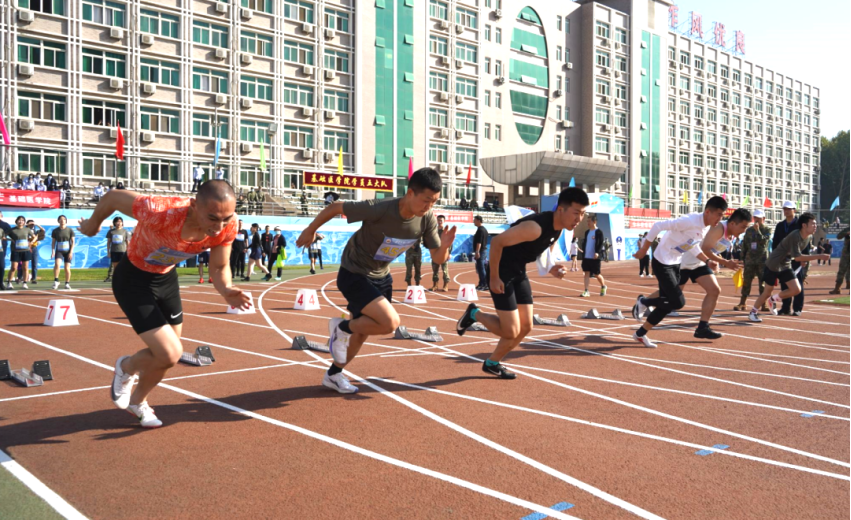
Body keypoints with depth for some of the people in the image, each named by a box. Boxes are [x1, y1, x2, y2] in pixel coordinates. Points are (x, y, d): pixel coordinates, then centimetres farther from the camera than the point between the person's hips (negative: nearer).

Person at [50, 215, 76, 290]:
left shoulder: (70, 230, 0)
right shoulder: (55, 231, 4)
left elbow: (73, 241, 0)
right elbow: (53, 242, 8)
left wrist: (71, 252, -9)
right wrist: (53, 251, -5)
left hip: (68, 252, 0)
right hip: (59, 251, 0)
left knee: (67, 268, -2)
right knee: (57, 264, -25)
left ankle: (67, 283, 11)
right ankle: (56, 281, -18)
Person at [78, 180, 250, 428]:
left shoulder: (227, 226, -25)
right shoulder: (160, 213, -40)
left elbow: (219, 268, -9)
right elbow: (114, 196, -22)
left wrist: (226, 290, -33)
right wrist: (93, 224, -1)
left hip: (167, 277, 5)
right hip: (133, 279, -5)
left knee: (165, 355, 15)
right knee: (170, 354, -15)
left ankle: (137, 401, 46)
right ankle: (126, 368, 21)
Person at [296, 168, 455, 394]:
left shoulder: (427, 219, -15)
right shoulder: (379, 210, -32)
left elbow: (438, 258, -7)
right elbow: (335, 207, -19)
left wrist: (444, 246, -31)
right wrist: (310, 231, -5)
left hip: (381, 277, 7)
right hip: (354, 275, -7)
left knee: (362, 329, 17)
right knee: (390, 322, -22)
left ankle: (333, 375, 39)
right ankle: (341, 327, 5)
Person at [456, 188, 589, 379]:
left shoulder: (559, 228, 0)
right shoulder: (535, 227, -29)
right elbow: (497, 242, -26)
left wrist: (552, 269, -7)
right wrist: (494, 278, -21)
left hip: (519, 272, 9)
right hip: (502, 272, -9)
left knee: (525, 327, 9)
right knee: (511, 331, -8)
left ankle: (492, 363, 25)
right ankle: (474, 314, 17)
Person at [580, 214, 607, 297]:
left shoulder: (599, 232, -7)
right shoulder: (587, 232, 12)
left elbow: (602, 244, -13)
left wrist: (598, 252, -26)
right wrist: (584, 252, 10)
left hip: (595, 258, -6)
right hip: (586, 257, 6)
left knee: (597, 274, 3)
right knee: (587, 273, 0)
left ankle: (603, 287, 29)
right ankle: (586, 291, -1)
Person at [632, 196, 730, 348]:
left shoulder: (708, 227, 2)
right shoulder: (690, 221, -26)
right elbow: (658, 226, -25)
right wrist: (644, 249, -19)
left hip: (676, 263, 9)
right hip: (662, 263, -9)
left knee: (668, 304, 7)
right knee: (678, 302, -13)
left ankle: (640, 334, 20)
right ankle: (643, 302, 10)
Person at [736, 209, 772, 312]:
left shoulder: (767, 230, 1)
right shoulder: (749, 230, 12)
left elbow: (764, 241, -16)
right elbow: (744, 245, 15)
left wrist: (758, 230, -20)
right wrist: (743, 258, 11)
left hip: (762, 261, -3)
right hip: (749, 260, 3)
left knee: (763, 283, 0)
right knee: (746, 282, 3)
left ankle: (763, 304, 6)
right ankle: (743, 303, 9)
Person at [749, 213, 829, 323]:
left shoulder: (809, 237, -2)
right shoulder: (795, 236, -27)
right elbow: (797, 257, -32)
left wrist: (804, 260, 3)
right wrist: (818, 256, -35)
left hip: (787, 266, 7)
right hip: (773, 265, -7)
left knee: (797, 289, -5)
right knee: (768, 291, -1)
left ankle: (773, 300, 18)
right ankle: (753, 312, 16)